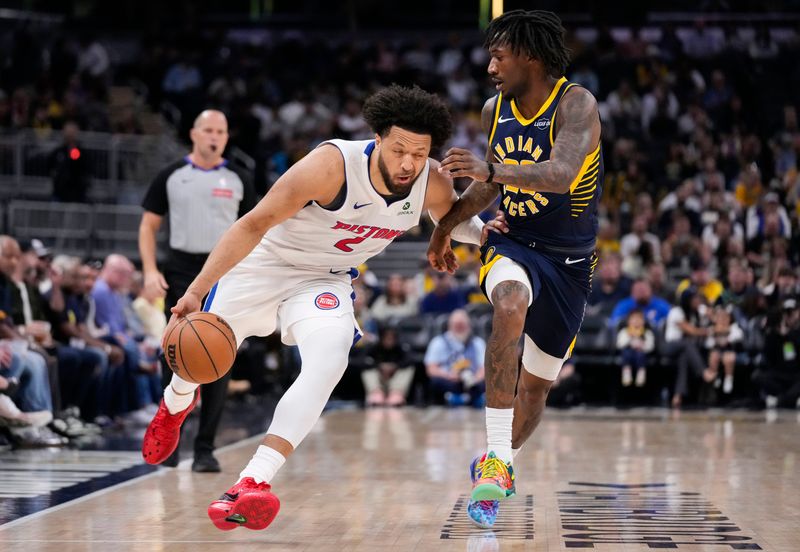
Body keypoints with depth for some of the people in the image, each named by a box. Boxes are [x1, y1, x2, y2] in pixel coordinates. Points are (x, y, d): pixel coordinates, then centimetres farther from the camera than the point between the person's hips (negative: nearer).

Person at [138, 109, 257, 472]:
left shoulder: (237, 181, 6)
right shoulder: (172, 177, 4)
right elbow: (148, 225, 6)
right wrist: (150, 271, -6)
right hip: (181, 273, -1)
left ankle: (205, 448, 3)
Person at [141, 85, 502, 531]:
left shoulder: (432, 184, -17)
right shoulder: (333, 166, -33)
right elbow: (254, 224, -29)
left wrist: (486, 234, -14)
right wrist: (196, 291, -35)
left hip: (326, 280, 2)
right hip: (264, 262, -2)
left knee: (329, 361, -28)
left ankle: (253, 483, -33)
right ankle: (176, 404, 53)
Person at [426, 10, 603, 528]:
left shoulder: (576, 105, -17)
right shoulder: (495, 109, 1)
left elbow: (561, 174, -36)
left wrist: (491, 168, -47)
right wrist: (446, 224, 14)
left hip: (569, 260, -2)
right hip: (513, 245, 2)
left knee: (536, 387, 9)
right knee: (511, 302, -35)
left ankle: (502, 459, 42)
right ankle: (497, 462, -38)